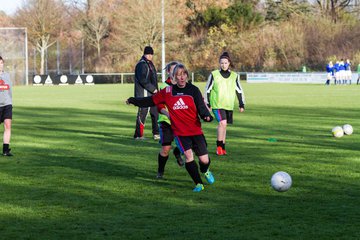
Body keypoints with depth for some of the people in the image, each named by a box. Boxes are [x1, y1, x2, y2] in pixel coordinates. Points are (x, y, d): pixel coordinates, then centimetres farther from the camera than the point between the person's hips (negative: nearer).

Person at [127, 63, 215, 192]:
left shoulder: (193, 90, -1)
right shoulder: (168, 91, 3)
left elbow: (201, 107, -6)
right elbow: (151, 100, 14)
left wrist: (207, 116, -27)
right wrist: (133, 100, 17)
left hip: (195, 130, 0)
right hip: (179, 131, 0)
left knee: (204, 159, -1)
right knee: (188, 155, -18)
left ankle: (205, 171, 37)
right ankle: (198, 184, -2)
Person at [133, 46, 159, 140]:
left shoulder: (150, 64, 18)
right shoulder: (141, 64, -12)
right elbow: (143, 80, -21)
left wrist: (155, 89, 11)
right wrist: (153, 89, -17)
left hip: (151, 93, 10)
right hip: (144, 94, -10)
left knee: (155, 113, 12)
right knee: (142, 114, -6)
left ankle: (156, 134, 19)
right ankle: (138, 135, 0)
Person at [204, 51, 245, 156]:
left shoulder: (234, 76, 7)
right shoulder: (214, 74, -1)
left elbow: (239, 91, 14)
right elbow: (207, 90, 4)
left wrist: (241, 104, 8)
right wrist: (207, 104, 1)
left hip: (229, 105, 4)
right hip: (217, 104, -4)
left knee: (223, 125, 10)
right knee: (222, 122, -21)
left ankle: (222, 147, 22)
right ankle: (219, 146, -11)